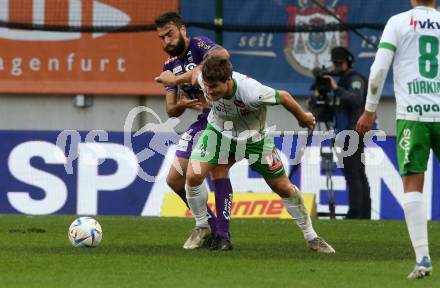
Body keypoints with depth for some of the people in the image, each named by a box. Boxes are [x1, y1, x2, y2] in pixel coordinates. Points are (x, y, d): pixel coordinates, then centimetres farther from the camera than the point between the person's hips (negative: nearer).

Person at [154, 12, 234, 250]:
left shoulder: (198, 45, -13)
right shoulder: (170, 66, 10)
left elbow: (221, 55, -38)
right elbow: (171, 111, 11)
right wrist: (182, 104, -12)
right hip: (204, 120, 9)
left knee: (218, 170, -24)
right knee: (174, 179, 5)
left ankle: (222, 236, -21)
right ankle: (210, 227, 17)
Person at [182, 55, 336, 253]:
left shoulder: (252, 93, -41)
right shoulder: (203, 79, -30)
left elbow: (283, 97, -23)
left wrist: (303, 118, -5)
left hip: (253, 138, -2)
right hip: (219, 131, 2)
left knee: (284, 188, 6)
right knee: (193, 176, -17)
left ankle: (311, 237, 25)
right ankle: (201, 228, 7)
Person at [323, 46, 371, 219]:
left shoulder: (356, 79, -8)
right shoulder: (343, 80, 21)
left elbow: (356, 99, -25)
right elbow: (339, 106, 24)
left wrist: (336, 89, -31)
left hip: (354, 132, -10)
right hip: (346, 134, 10)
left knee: (352, 174, -14)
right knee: (359, 175, 8)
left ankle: (355, 214, -17)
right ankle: (364, 214, 7)